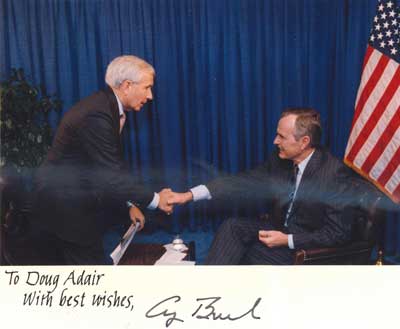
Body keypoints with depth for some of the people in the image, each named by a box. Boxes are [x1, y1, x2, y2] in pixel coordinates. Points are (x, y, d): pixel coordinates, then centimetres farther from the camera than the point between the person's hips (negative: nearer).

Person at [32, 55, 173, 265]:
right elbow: (110, 174, -26)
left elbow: (111, 166, 11)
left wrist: (129, 204, 6)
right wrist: (155, 200, -17)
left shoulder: (108, 107, 6)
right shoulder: (96, 115, -25)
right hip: (64, 209, -10)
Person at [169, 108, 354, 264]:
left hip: (306, 250, -6)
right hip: (278, 229, 6)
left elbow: (338, 233, -20)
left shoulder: (336, 173, -23)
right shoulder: (280, 159, -5)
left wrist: (288, 240, -24)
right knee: (232, 226, -14)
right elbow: (246, 182, -7)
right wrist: (191, 195, -17)